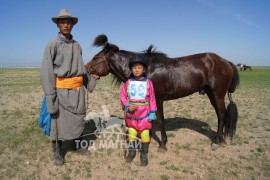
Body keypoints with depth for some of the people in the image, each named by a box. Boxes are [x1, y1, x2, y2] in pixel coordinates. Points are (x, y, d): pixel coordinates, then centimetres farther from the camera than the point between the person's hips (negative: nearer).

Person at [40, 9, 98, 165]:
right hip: (61, 89, -4)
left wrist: (92, 77, 13)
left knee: (78, 119, 15)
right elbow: (47, 71, -11)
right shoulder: (53, 44, -6)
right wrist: (50, 95, -16)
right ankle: (57, 152, 25)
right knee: (59, 120, 6)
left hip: (78, 89, 5)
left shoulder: (77, 46, 9)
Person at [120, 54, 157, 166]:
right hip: (131, 114, 2)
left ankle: (144, 155, 24)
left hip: (144, 115, -2)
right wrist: (127, 106, -14)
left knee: (145, 134, 4)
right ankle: (131, 152, 36)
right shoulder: (128, 83, -2)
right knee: (131, 133, 15)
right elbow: (122, 96, 1)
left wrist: (152, 113, -4)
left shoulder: (148, 83, -5)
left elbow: (152, 99, -3)